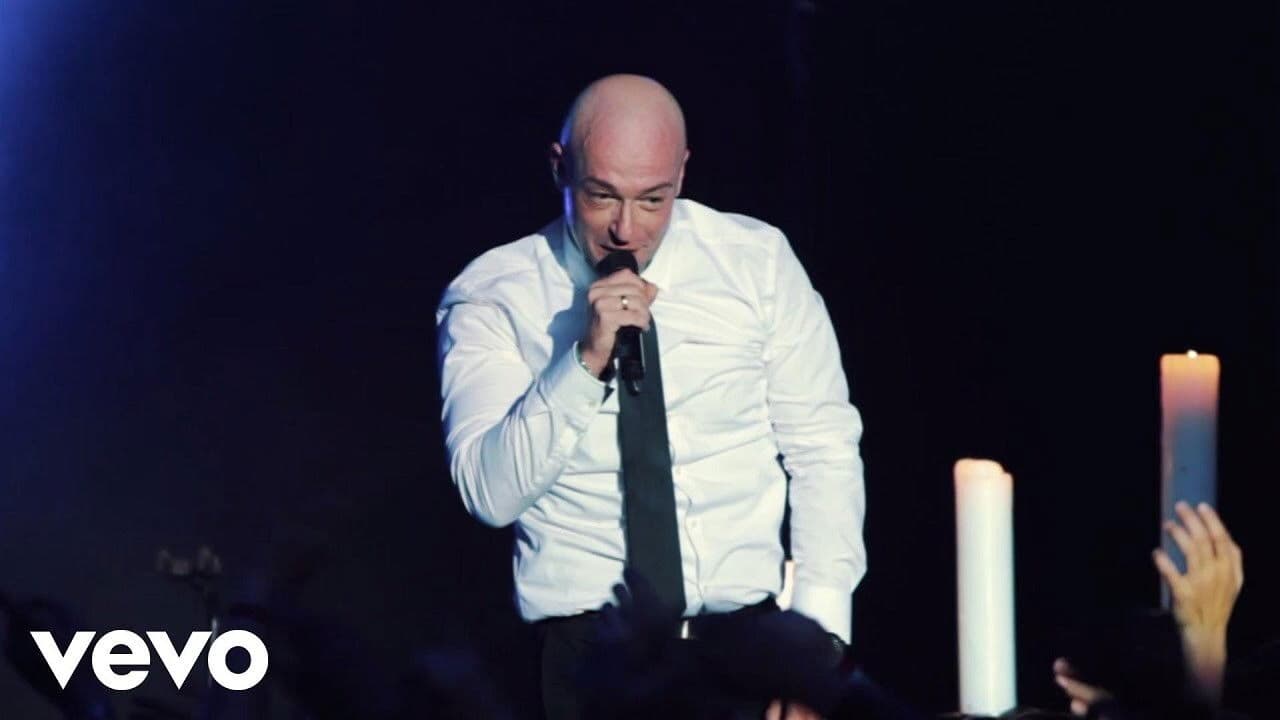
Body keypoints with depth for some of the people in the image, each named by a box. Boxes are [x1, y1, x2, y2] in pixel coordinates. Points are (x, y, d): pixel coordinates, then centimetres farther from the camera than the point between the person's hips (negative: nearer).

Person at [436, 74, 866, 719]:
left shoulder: (757, 262, 7)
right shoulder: (489, 297, 2)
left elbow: (823, 450, 7)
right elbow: (489, 493, -6)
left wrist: (819, 634, -3)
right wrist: (586, 362, -18)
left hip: (749, 634, 2)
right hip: (584, 638, -2)